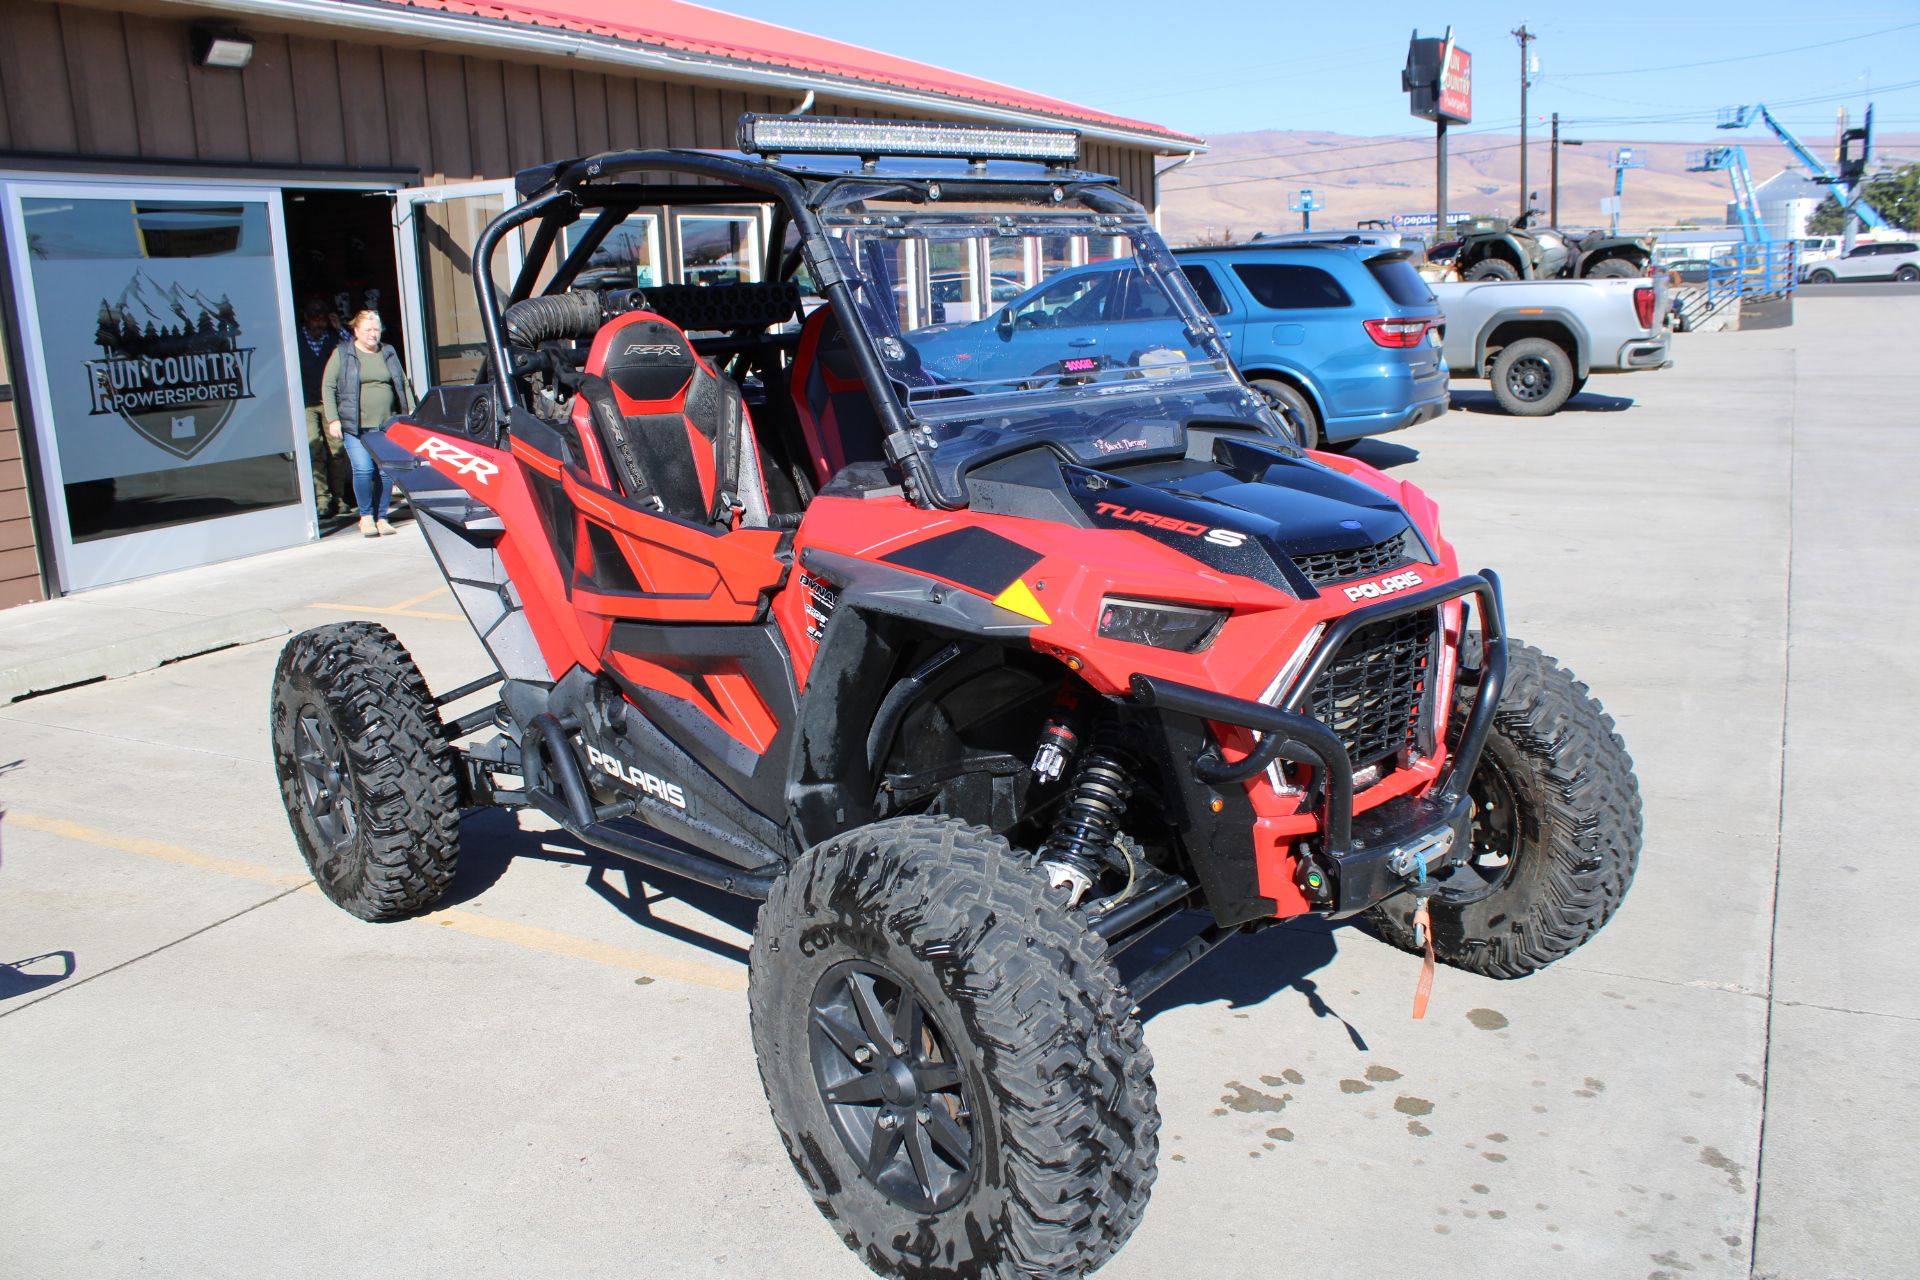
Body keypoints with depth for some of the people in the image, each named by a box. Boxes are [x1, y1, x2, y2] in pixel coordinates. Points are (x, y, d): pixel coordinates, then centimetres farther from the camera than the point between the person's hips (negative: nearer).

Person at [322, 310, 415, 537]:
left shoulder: (389, 353, 14)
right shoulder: (342, 354, 4)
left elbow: (403, 385, 19)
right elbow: (328, 387, 2)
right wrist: (333, 420, -6)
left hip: (386, 425, 3)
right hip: (354, 425, -3)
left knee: (386, 471, -1)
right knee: (363, 469, -13)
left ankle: (381, 517, 11)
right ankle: (366, 515, 3)